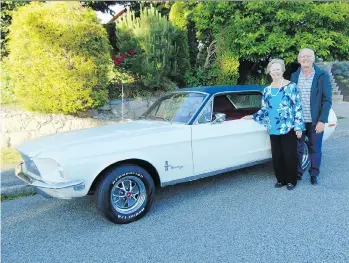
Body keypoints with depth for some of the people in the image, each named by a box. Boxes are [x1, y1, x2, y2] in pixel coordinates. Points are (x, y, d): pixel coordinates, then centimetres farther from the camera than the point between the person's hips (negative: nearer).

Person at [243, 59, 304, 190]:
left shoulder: (291, 86, -3)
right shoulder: (267, 90, 10)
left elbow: (298, 107, -6)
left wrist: (299, 126, -10)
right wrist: (253, 116, 9)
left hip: (289, 128, -4)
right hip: (273, 129, 4)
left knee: (289, 155, 3)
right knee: (276, 156, 9)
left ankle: (291, 180, 19)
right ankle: (281, 179, 25)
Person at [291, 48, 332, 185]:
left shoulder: (322, 75, -4)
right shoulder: (294, 76, 5)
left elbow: (327, 100, -6)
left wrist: (322, 121, -13)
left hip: (315, 121, -2)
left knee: (315, 148, 10)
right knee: (297, 148, 10)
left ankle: (314, 174, 26)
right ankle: (297, 173, 27)